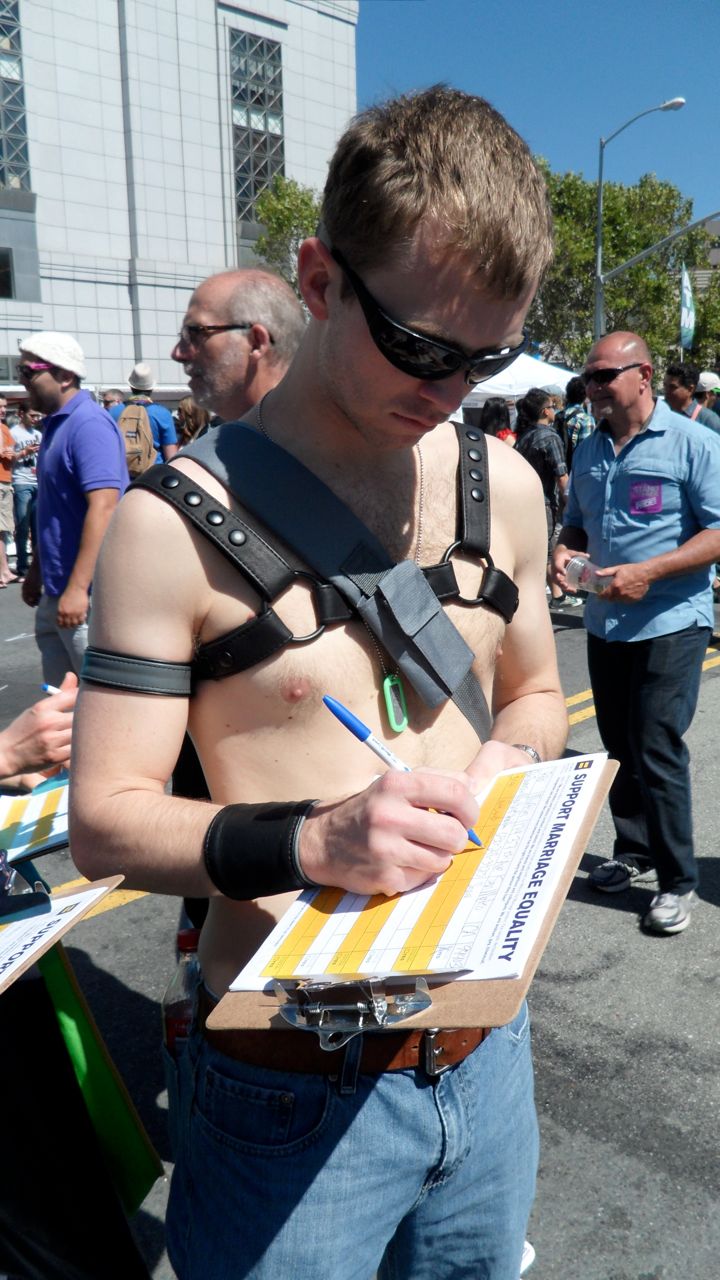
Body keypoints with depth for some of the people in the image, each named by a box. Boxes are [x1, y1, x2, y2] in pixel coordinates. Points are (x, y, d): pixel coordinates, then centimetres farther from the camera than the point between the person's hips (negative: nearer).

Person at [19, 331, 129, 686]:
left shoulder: (89, 424, -15)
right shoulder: (55, 425, 13)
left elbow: (103, 507, -24)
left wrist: (77, 588, -27)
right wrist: (36, 570, 23)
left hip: (86, 594, -9)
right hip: (56, 591, 9)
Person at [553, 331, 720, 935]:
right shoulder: (588, 452, 12)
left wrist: (648, 572, -23)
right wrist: (565, 550, -3)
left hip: (670, 624, -6)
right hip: (605, 623, 6)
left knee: (657, 751, -5)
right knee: (619, 746, 14)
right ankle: (634, 853, 31)